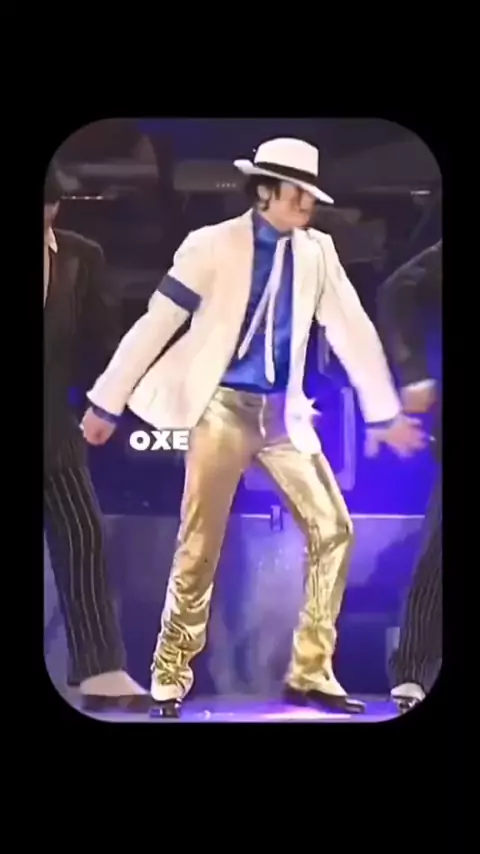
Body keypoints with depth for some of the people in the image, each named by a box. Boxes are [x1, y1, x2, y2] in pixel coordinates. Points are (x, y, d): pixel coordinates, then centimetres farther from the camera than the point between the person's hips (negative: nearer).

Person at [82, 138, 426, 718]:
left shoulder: (317, 252, 6)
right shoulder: (212, 245, -6)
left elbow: (352, 331, 10)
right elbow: (155, 326, -5)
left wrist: (385, 412, 11)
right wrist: (106, 403, -3)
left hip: (282, 412, 5)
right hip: (223, 407, -5)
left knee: (333, 530, -1)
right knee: (200, 547, -7)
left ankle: (311, 673, 9)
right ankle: (170, 677, 7)